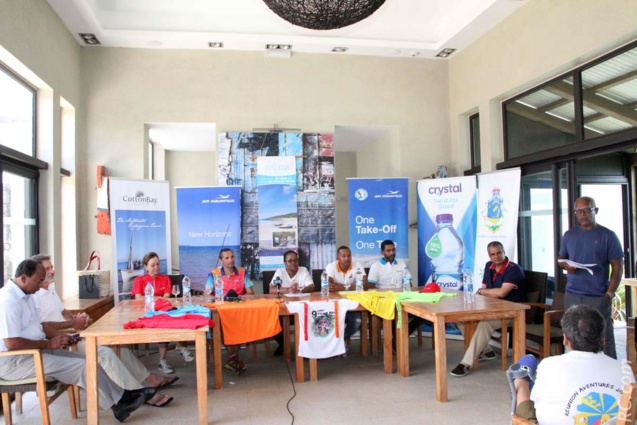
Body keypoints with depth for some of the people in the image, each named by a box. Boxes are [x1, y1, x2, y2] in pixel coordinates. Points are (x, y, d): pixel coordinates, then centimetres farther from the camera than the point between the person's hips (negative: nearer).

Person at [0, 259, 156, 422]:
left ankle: (120, 396, 5)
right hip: (13, 360, -10)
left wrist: (57, 338, 0)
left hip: (34, 351, 10)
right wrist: (49, 343, -18)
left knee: (86, 361, 0)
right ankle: (118, 403, -3)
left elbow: (37, 325, 18)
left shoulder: (25, 295, 10)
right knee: (81, 367, -16)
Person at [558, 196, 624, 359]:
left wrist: (609, 294, -10)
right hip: (572, 296, 4)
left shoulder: (608, 236, -2)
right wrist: (566, 265, -6)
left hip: (598, 298, -4)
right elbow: (560, 258, 18)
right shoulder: (569, 235, 10)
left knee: (604, 339, -2)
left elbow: (617, 267, -2)